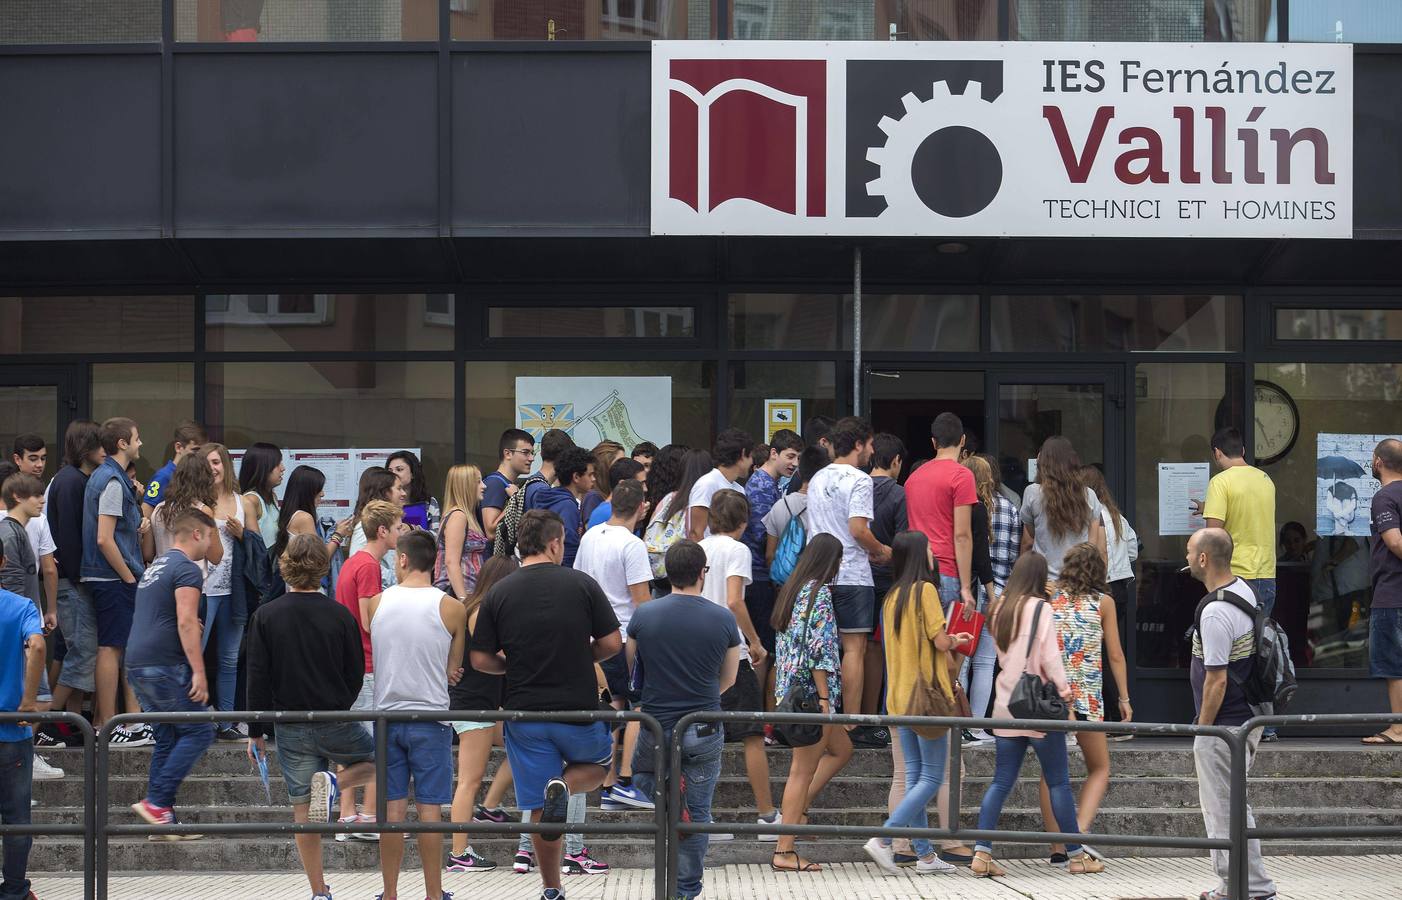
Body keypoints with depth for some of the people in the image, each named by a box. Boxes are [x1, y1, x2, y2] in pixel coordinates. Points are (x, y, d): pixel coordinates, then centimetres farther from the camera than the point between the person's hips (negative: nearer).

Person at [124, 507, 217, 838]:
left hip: (138, 665, 9)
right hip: (165, 665, -9)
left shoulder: (156, 566, 21)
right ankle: (156, 801, -12)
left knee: (169, 737, 12)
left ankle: (164, 821, 9)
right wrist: (198, 672, -19)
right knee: (198, 732, -5)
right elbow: (186, 622, -18)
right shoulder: (187, 569, -9)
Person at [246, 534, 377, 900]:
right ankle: (333, 783, -5)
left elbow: (258, 678, -4)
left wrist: (256, 732, 4)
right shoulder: (340, 615, -5)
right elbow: (356, 674, 2)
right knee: (375, 759, 25)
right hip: (336, 725, -1)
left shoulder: (265, 616, -5)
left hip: (290, 729, 1)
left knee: (302, 812, 8)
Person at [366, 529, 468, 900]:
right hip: (430, 716, -2)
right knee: (430, 807, 2)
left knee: (392, 806, 7)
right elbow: (453, 670, 2)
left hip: (386, 713, 2)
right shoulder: (452, 609, -6)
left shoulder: (376, 603, 0)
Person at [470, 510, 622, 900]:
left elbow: (480, 660, -1)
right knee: (598, 764, 26)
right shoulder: (582, 585, -5)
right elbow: (612, 643, -4)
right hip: (578, 707, -2)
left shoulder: (499, 593, -2)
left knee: (539, 807, 10)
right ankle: (564, 786, -6)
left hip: (524, 711, 2)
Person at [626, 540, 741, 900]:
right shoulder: (723, 619, -6)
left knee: (642, 775, 29)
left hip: (655, 726, 0)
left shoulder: (644, 615, -6)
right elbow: (728, 679, 7)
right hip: (704, 732, 0)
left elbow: (627, 668, 8)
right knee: (698, 813, 10)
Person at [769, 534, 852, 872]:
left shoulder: (792, 589, 13)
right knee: (803, 770, -4)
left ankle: (797, 809, 16)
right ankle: (784, 852, -1)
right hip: (811, 691, -9)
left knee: (841, 749, 22)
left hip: (790, 689, 9)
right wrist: (824, 699, -18)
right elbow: (819, 651, -19)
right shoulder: (820, 593, -14)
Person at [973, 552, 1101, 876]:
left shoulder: (999, 609, 9)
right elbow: (1050, 655, -14)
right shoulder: (1039, 608, -10)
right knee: (1059, 782, 3)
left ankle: (982, 852, -4)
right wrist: (1063, 688, -8)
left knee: (1001, 782, 6)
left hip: (1006, 705, 6)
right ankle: (1075, 855, 8)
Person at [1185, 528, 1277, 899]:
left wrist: (1202, 730, -13)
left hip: (1224, 726, -10)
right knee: (1233, 806, 19)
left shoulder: (1215, 612, -24)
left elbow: (1217, 680, -23)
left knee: (1223, 811, -1)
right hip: (1249, 718, 10)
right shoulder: (1246, 590, 7)